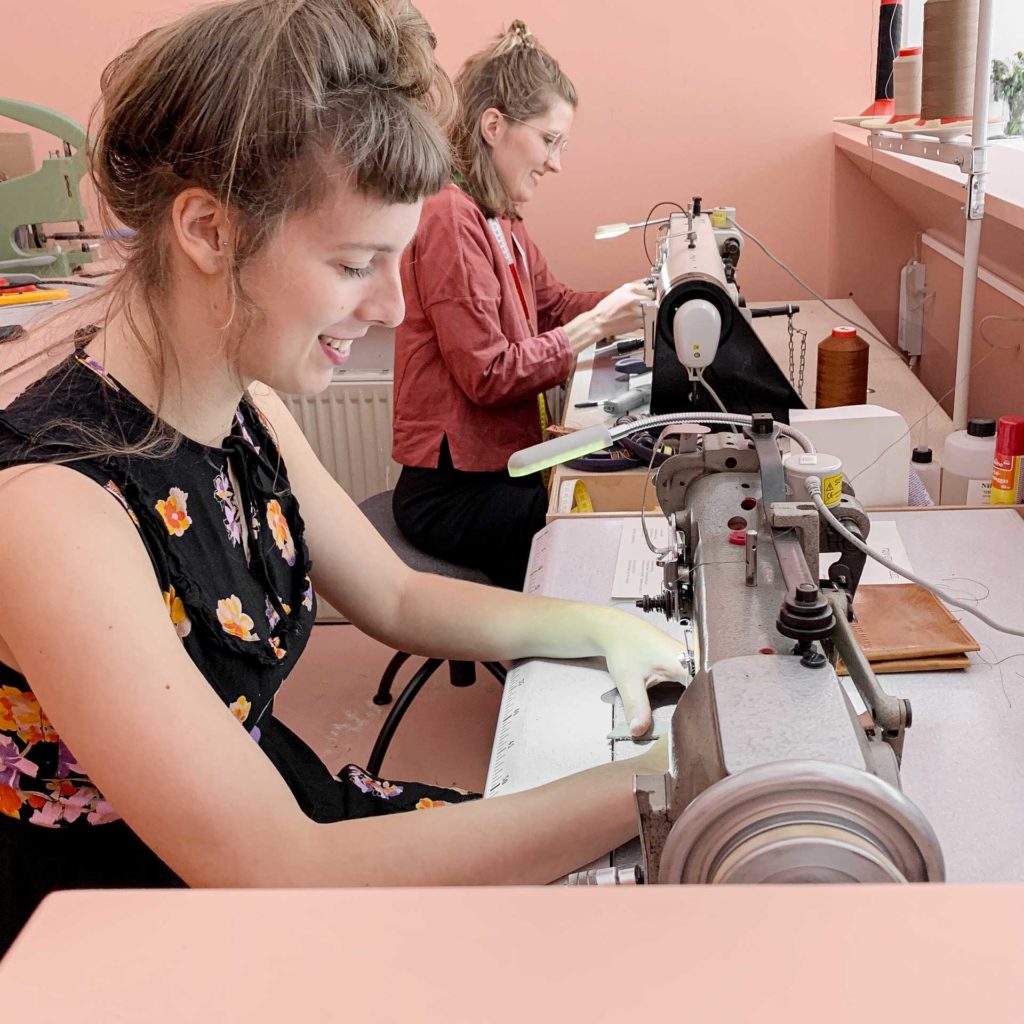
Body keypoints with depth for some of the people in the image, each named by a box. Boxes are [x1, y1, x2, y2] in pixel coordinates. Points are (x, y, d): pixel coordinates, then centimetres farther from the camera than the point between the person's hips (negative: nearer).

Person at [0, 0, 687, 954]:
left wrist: (599, 626, -8)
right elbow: (280, 872, -32)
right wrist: (651, 786, -32)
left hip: (280, 798, 7)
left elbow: (396, 599, 8)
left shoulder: (246, 408, -5)